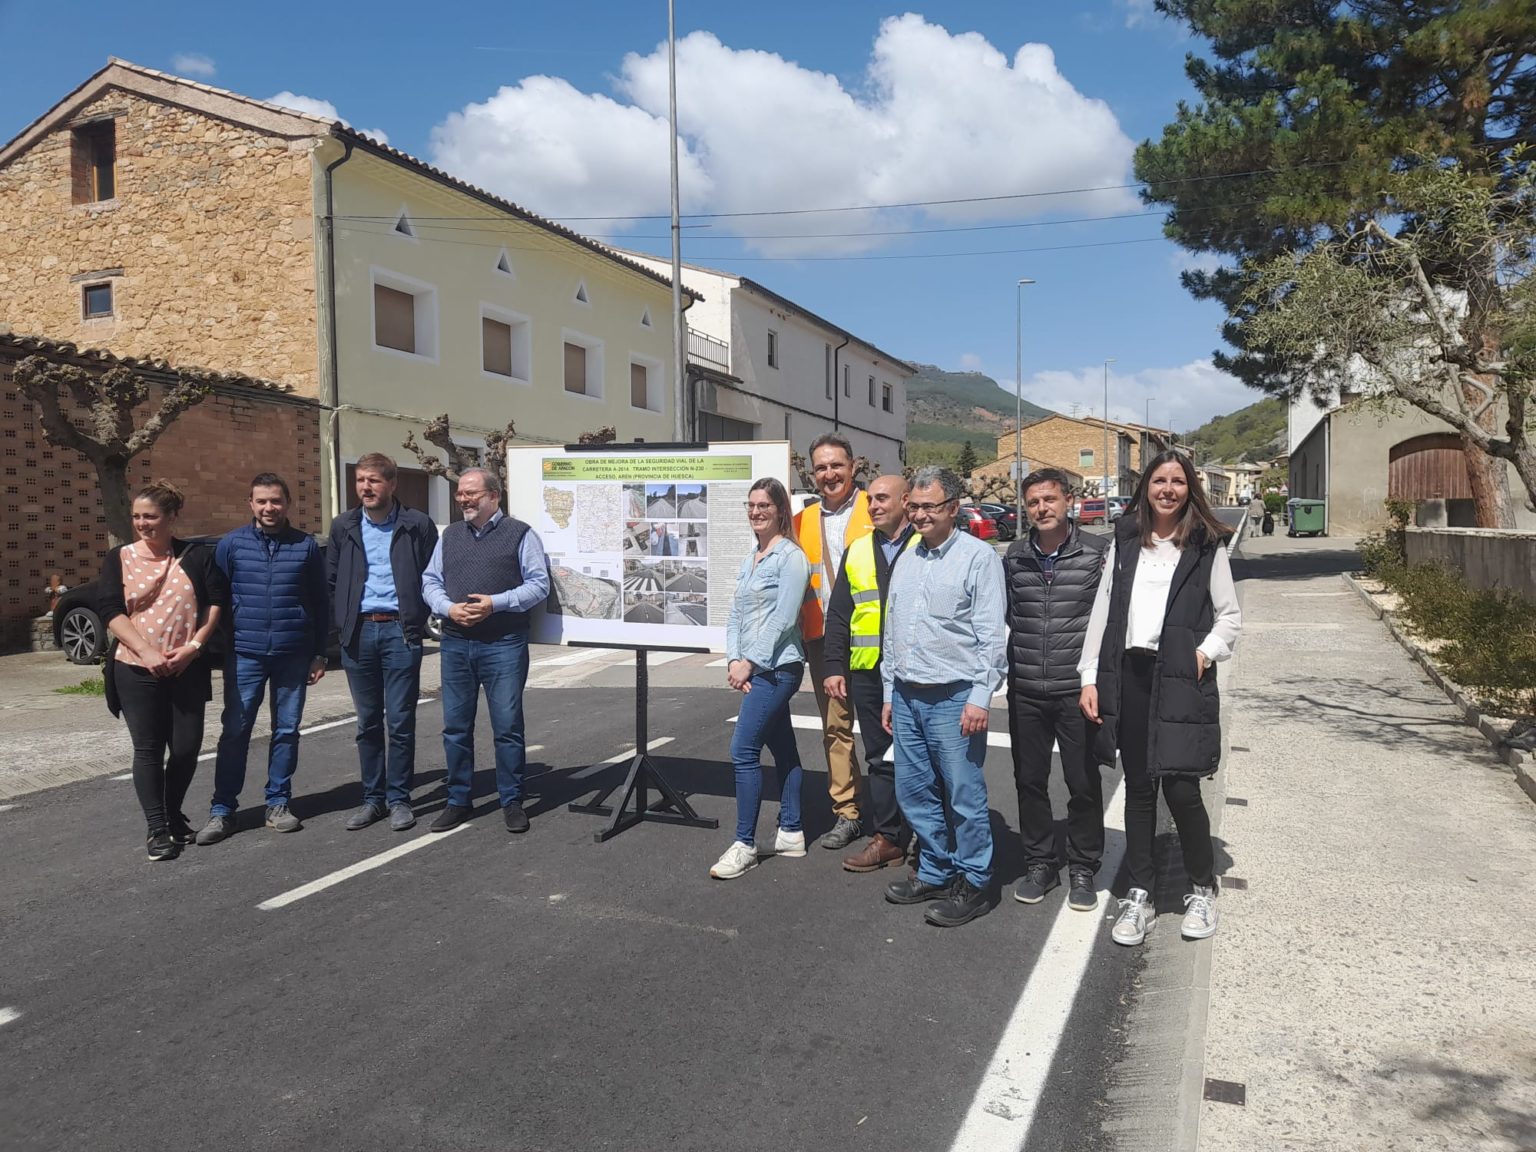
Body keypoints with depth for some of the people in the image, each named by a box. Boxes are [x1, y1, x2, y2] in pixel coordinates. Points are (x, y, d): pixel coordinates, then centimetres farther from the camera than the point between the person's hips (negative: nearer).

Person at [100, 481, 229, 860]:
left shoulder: (197, 555, 4)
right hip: (136, 670, 0)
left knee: (187, 747, 3)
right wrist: (146, 652, -15)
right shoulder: (119, 559, 4)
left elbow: (217, 601, 2)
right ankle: (157, 828, 9)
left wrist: (193, 646, -9)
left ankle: (174, 815, 26)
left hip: (187, 669, 0)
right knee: (148, 749, 1)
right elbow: (111, 611, -3)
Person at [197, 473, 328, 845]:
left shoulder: (306, 545, 3)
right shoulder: (231, 544, 3)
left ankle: (279, 803, 18)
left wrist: (319, 654, 5)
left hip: (293, 655, 1)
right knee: (235, 731, 0)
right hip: (244, 654, 0)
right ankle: (222, 810, 8)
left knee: (286, 731, 7)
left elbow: (319, 603, 6)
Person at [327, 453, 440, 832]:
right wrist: (341, 626, 5)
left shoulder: (417, 525, -1)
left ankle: (399, 798, 12)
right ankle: (373, 798, 20)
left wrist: (417, 622, -3)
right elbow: (330, 581, 13)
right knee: (367, 723, 10)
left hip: (399, 631, -3)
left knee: (400, 722, 0)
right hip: (358, 633, 3)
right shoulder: (343, 526, 8)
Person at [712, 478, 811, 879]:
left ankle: (744, 844, -4)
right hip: (753, 668, 8)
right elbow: (735, 614, 13)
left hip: (776, 667, -8)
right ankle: (791, 833, 23)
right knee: (782, 748, 14)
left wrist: (750, 662, -15)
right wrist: (733, 660, -1)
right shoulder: (749, 559, 15)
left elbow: (782, 618, -16)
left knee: (743, 750, -11)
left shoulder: (790, 557, -10)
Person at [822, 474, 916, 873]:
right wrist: (835, 667, 7)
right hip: (868, 672, 5)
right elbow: (838, 614, 13)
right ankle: (889, 837, 19)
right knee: (881, 758, 10)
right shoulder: (857, 552, 13)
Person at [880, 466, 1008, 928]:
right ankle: (936, 873, 28)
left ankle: (973, 883, 14)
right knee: (914, 792, 13)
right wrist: (889, 694, 17)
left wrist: (980, 698, -16)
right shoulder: (906, 561, 15)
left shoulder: (978, 556, -6)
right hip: (906, 697, 7)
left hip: (954, 698, -7)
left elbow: (992, 635, -11)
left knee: (964, 795, 0)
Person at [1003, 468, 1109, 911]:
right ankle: (1039, 863, 28)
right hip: (1025, 691, 3)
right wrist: (1006, 667, 9)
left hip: (1076, 689, -3)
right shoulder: (1014, 557, 5)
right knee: (1029, 780, 11)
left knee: (1083, 783, 7)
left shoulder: (1096, 552, -5)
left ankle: (1082, 869, 24)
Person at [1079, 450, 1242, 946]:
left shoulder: (1207, 546, 3)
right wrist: (1090, 677, 4)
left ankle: (1202, 890, 19)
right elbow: (1103, 611, 9)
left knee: (1181, 788, -5)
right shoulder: (1125, 541, 11)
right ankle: (1139, 894, 20)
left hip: (1180, 679, -3)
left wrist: (1206, 651, -10)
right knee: (1138, 788, 9)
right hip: (1128, 676, 3)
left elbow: (1230, 615, 7)